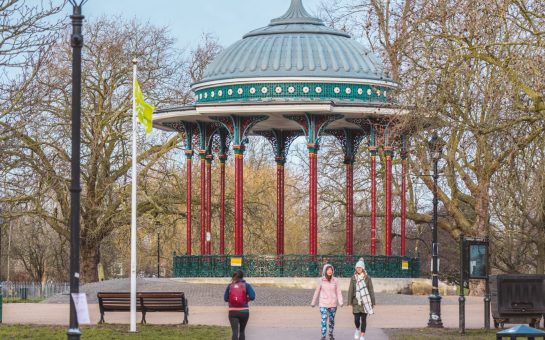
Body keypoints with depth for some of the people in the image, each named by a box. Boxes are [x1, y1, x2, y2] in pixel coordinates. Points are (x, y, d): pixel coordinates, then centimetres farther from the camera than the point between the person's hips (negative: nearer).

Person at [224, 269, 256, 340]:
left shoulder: (230, 286, 3)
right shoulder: (246, 285, -2)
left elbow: (225, 298, 6)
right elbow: (252, 297, -12)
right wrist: (246, 298, 8)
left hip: (233, 312, 0)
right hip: (244, 311, 0)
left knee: (235, 331, -7)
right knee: (242, 331, 17)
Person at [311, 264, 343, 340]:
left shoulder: (335, 280, -2)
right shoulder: (321, 281, -4)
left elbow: (338, 292, -3)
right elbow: (317, 292, 4)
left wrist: (340, 302, -15)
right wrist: (313, 302, 10)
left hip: (333, 304, 2)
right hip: (323, 304, -2)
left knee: (332, 320, 13)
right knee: (324, 320, -12)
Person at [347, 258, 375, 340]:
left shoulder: (367, 278, 0)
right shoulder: (353, 278, 2)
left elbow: (371, 290, 2)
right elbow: (350, 290, 3)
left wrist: (372, 302, 0)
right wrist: (349, 302, -2)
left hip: (365, 301, -1)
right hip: (356, 301, 1)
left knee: (363, 319, 2)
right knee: (356, 319, -3)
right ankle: (357, 329, 30)